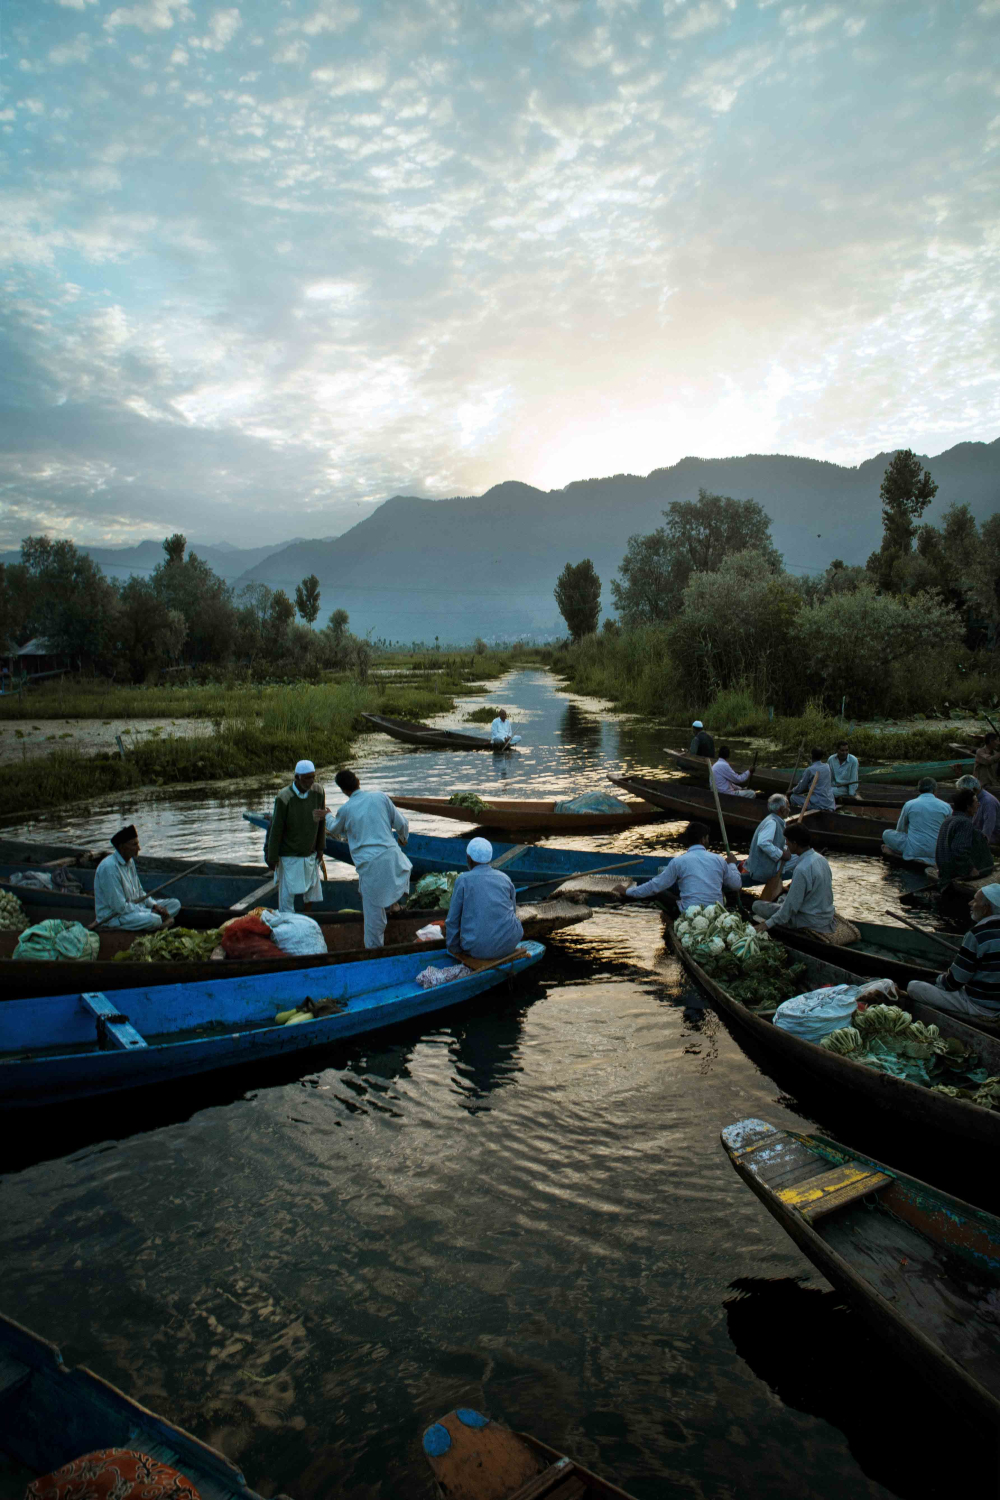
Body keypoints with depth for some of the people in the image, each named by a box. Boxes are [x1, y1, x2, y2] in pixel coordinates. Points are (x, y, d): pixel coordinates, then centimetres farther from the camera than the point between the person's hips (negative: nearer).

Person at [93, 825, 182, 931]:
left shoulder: (130, 861, 8)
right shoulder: (109, 867, -22)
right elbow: (119, 906, -24)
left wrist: (155, 906, -2)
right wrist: (151, 912, -19)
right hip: (113, 917, -9)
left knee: (175, 904, 2)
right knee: (153, 920, -34)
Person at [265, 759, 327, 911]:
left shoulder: (318, 792, -8)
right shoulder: (284, 797, -21)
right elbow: (276, 829, -14)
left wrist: (320, 848, 9)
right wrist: (272, 858, -9)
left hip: (310, 853, 5)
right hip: (289, 855, -5)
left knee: (312, 893, 13)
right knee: (287, 894, -1)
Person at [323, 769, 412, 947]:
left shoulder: (345, 810, 2)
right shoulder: (380, 797, 3)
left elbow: (336, 830, 25)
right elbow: (401, 823, 8)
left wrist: (328, 816, 47)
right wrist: (404, 837, 31)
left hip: (368, 864, -1)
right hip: (390, 854, 1)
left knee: (373, 909, 9)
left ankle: (374, 947, 16)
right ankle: (389, 905, 24)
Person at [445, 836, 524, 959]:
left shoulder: (463, 881, -5)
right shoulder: (505, 878, 4)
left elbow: (453, 920, -2)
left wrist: (453, 948, 12)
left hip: (478, 948, -2)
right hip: (509, 944, 2)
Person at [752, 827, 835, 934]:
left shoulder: (802, 869, -27)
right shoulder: (820, 858, 0)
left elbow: (792, 904, -21)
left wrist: (768, 924, -13)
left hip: (811, 921, -8)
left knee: (757, 905, -2)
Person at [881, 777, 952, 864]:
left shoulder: (909, 805, 1)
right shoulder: (946, 806, 4)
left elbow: (899, 830, 14)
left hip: (915, 850, 0)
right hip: (937, 852, 1)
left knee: (887, 834, 18)